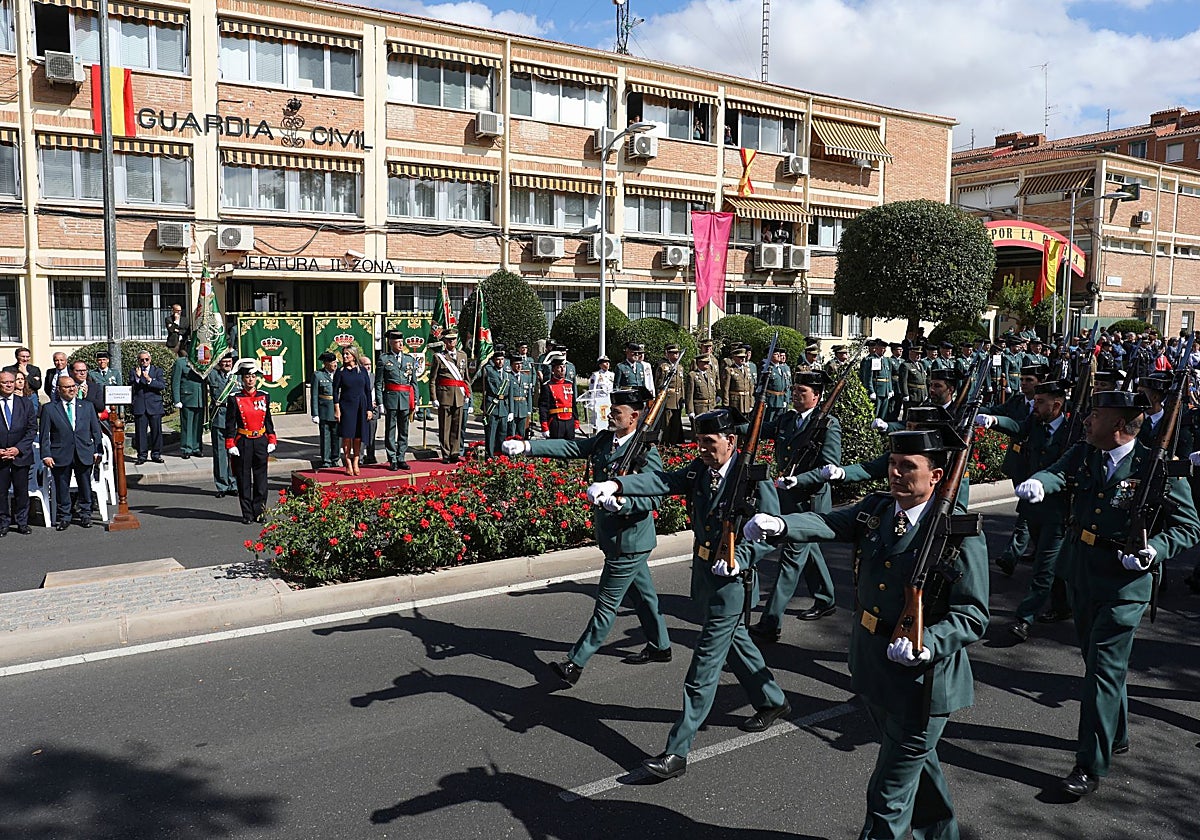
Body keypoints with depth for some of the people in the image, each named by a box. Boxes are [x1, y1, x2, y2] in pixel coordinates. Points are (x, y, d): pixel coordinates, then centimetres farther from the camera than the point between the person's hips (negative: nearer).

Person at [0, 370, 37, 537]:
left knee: (21, 490, 7)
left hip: (21, 455, 1)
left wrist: (18, 449, -9)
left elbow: (32, 429, 2)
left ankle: (22, 522, 18)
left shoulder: (26, 404, 6)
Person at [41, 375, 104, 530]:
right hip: (61, 456, -2)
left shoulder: (87, 406, 9)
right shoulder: (49, 408, 2)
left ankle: (85, 515, 23)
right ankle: (63, 517, 19)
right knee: (62, 488, 6)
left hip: (84, 454, 2)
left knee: (85, 487, 9)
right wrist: (46, 455, -7)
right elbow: (45, 435, 0)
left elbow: (95, 430, 10)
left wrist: (97, 451, 3)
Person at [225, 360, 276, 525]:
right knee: (244, 480, 4)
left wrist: (271, 441, 6)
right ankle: (247, 514, 12)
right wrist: (230, 446, -8)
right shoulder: (235, 399, -4)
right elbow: (230, 425, -3)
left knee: (261, 478, 6)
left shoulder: (264, 397, 5)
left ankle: (259, 512, 16)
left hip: (261, 442, 3)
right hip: (243, 443, -2)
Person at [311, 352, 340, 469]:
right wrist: (315, 414, -7)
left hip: (338, 410, 3)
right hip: (324, 411, -3)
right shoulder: (317, 375, -2)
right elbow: (314, 396, -2)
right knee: (325, 437, 1)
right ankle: (325, 462, 10)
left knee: (337, 437, 9)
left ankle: (334, 460, 22)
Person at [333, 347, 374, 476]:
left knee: (358, 436, 4)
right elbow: (335, 391, 0)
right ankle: (348, 465, 4)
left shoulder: (362, 371, 5)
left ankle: (355, 463, 14)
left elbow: (368, 390, 7)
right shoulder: (340, 372, 1)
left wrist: (370, 409, 3)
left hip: (361, 406, 1)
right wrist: (336, 409, -9)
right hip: (346, 406, -1)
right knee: (347, 436, -2)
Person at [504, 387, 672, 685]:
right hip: (615, 536, 8)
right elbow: (569, 447, -2)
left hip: (628, 540, -8)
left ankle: (576, 662, 8)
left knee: (607, 603, 1)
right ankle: (659, 646, 40)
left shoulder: (646, 452, -20)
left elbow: (653, 499, -25)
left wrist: (620, 502, -41)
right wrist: (526, 447, -12)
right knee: (641, 592, 22)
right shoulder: (604, 439, 4)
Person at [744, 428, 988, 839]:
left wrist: (926, 645, -36)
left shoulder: (961, 533, -17)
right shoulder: (876, 509, 1)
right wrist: (778, 524, -36)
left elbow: (972, 618, -18)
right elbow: (828, 524, -16)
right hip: (873, 672, 7)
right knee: (917, 764, 29)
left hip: (920, 679, -7)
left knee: (890, 795, 4)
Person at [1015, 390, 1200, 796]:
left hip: (1124, 585, -6)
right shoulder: (1084, 454, 2)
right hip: (1081, 575, 6)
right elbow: (1058, 472, -16)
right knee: (1098, 660, 20)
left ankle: (1091, 765, 3)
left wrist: (1156, 549, -23)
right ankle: (1116, 735, 41)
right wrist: (1037, 483, -39)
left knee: (1104, 669, -6)